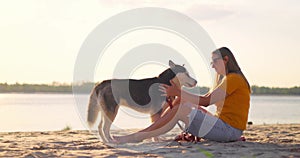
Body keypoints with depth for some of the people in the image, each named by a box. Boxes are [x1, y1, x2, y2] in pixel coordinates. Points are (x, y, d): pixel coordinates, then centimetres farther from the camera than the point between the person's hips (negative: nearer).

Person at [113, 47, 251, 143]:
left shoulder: (234, 79, -9)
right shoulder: (226, 79, 24)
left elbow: (206, 101, -16)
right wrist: (179, 94, 7)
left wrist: (179, 92, -14)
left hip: (229, 130, -10)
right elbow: (206, 100, 16)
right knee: (180, 102, 6)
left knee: (181, 109, -16)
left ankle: (137, 137, -13)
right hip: (225, 128, 10)